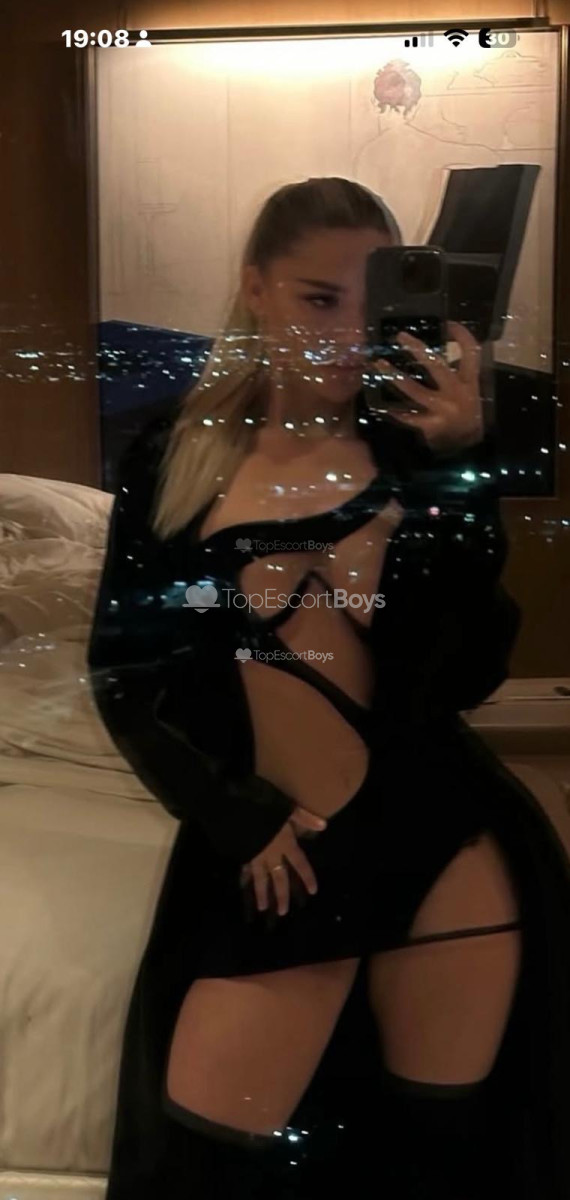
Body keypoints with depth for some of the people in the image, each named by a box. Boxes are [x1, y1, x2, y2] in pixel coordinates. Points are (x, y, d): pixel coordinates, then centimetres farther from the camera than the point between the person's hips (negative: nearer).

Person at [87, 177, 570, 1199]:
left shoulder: (409, 447, -2)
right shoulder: (175, 454, 1)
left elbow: (465, 673, -12)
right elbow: (125, 670, 4)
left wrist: (463, 466, -18)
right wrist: (236, 817, -6)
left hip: (440, 835, 0)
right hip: (268, 857, 1)